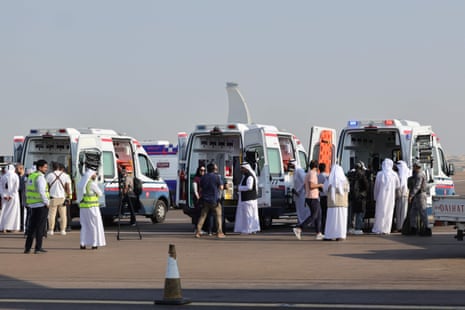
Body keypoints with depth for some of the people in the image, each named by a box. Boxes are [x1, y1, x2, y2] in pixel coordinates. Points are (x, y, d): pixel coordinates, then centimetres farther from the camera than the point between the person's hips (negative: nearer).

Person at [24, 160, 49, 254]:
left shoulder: (30, 176, 12)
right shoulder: (40, 177, -15)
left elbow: (28, 191, 16)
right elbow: (41, 191, -24)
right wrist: (47, 202, -15)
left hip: (32, 205, 8)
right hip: (41, 205, -8)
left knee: (31, 227, 12)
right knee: (40, 227, -2)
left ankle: (27, 248, 12)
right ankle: (38, 248, -1)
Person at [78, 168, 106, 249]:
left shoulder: (81, 183, 11)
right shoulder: (92, 184, -13)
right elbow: (99, 193, -2)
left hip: (83, 206, 7)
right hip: (92, 207, -7)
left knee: (85, 225, 13)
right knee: (94, 225, 3)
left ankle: (83, 244, 6)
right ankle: (94, 244, 2)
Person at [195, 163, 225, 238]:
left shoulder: (203, 178, 3)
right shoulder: (216, 177, -9)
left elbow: (201, 189, 8)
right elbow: (221, 188, -7)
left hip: (205, 200, 3)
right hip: (214, 200, -3)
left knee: (202, 216, 6)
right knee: (218, 215, 7)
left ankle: (197, 232, 0)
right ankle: (219, 233, 2)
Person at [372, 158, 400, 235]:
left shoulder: (379, 174, -7)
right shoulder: (394, 174, -5)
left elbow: (376, 186, 0)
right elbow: (398, 186, 5)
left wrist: (375, 196, 11)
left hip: (381, 195, -1)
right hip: (391, 196, 1)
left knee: (380, 211, 7)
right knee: (389, 212, 7)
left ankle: (378, 229, 7)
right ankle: (386, 229, 6)